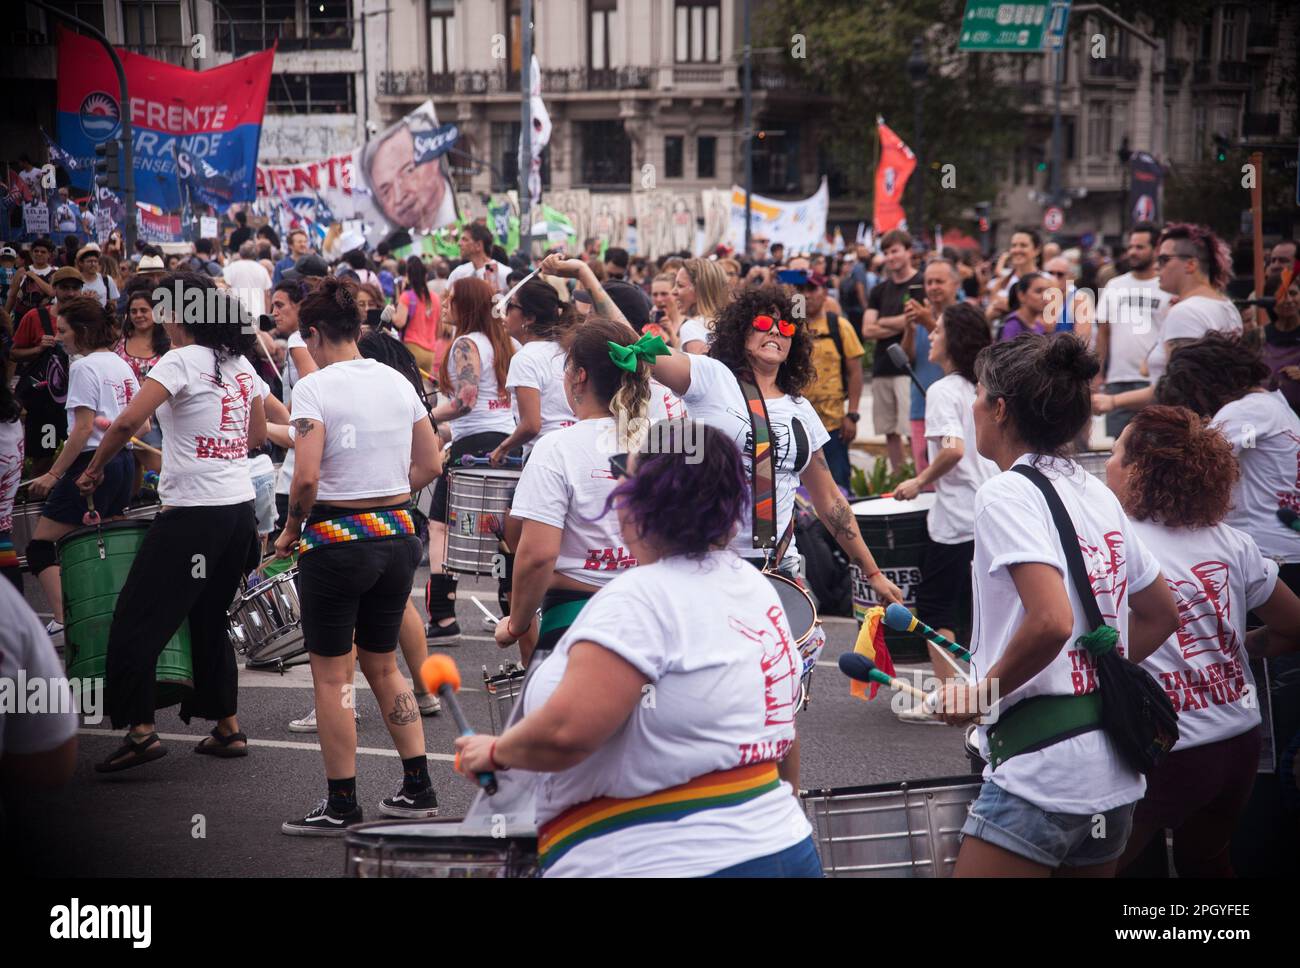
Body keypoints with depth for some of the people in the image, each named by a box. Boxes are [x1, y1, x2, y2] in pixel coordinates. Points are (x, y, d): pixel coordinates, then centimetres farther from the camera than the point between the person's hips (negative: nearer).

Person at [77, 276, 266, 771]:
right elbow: (258, 435, 21)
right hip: (239, 506, 8)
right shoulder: (241, 364, 11)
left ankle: (141, 730, -3)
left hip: (192, 513, -8)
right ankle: (228, 727, 20)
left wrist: (94, 468, -6)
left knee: (136, 619, 0)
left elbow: (127, 422, -20)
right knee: (210, 618, 19)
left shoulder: (180, 361, -11)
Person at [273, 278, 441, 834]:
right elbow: (430, 465, 10)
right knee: (382, 665, 19)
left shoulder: (315, 387, -12)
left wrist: (291, 530, -5)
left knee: (331, 675, 6)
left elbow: (306, 478, -20)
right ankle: (418, 789, 20)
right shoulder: (397, 382, 6)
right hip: (396, 536, 6)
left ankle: (341, 805, 12)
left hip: (335, 540, -6)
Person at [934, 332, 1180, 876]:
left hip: (1040, 773, -9)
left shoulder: (1007, 494, -12)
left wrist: (982, 693, -13)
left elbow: (1051, 622, -26)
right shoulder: (1098, 495, 12)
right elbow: (1161, 615, 21)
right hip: (1116, 775, 9)